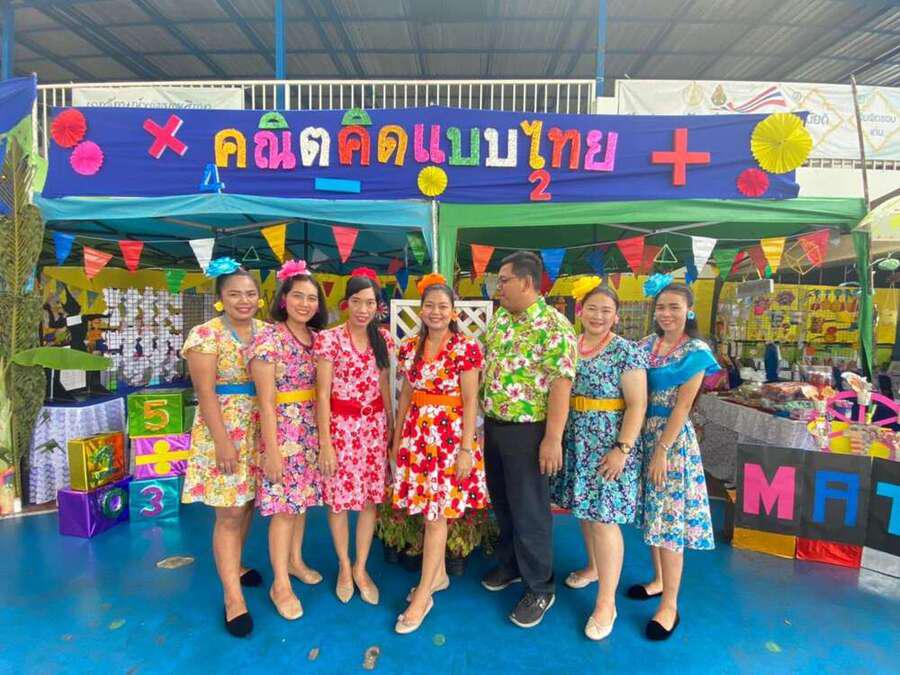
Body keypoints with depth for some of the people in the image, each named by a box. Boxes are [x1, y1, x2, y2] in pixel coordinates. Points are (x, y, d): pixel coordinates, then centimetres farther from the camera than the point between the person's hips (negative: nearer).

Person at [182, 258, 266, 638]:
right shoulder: (206, 334, -11)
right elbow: (205, 392, -14)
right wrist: (223, 442, -18)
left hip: (259, 428, 6)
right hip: (223, 429, -5)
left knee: (248, 503, 16)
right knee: (229, 513, -1)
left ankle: (233, 565, 39)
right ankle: (233, 597, 11)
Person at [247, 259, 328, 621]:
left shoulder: (317, 338, 5)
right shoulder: (269, 338, -14)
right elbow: (266, 400, -15)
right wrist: (272, 450, -16)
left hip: (312, 428, 6)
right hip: (282, 428, -6)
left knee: (303, 497, 18)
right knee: (284, 506, 2)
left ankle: (295, 560, 39)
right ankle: (280, 585, 19)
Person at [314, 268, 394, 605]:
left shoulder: (383, 338, 3)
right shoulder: (329, 339, -10)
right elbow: (322, 394, -10)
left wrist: (392, 428, 10)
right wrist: (325, 443, -11)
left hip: (375, 425, 4)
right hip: (340, 425, -3)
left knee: (370, 498, 10)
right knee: (339, 498, 9)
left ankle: (361, 568, 30)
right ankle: (344, 566, 33)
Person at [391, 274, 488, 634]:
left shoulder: (466, 348, -9)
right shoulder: (410, 347, 6)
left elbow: (470, 401, -10)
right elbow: (406, 395, 12)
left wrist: (466, 449, -12)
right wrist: (396, 438, 13)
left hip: (450, 434, -5)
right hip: (417, 433, 5)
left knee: (436, 514, 0)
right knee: (429, 511, 14)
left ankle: (423, 596, 13)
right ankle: (439, 575, 34)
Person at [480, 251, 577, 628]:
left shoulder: (554, 326, -17)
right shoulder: (498, 319, 8)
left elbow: (561, 385, -20)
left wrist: (552, 439, -22)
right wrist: (485, 417, 14)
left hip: (527, 432, -7)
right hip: (493, 426, 8)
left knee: (530, 510, 5)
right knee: (501, 503, 20)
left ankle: (540, 589, 24)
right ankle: (511, 565, 41)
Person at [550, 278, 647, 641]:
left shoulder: (627, 351, -10)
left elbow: (637, 404, -13)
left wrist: (622, 449, -19)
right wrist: (556, 438, 10)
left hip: (608, 445, -6)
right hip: (576, 442, 6)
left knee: (603, 519, -2)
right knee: (585, 509, 18)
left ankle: (606, 602, 12)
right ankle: (595, 567, 41)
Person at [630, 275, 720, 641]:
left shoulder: (695, 351, -10)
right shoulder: (646, 344, 6)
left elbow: (682, 407, -14)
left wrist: (662, 451, -15)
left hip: (672, 437, -6)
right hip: (643, 433, 6)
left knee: (670, 518, 1)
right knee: (651, 511, 16)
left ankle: (669, 605, 14)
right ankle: (658, 580, 35)